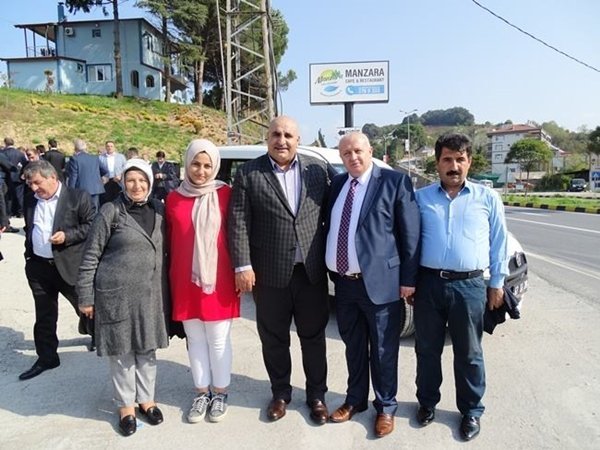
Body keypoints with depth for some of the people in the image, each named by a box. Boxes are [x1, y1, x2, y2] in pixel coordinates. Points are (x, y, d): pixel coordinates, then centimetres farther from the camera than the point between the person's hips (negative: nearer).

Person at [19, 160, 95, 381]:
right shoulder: (31, 201, 8)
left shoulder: (78, 197, -10)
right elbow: (28, 229, 19)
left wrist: (67, 236, -22)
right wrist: (29, 256, 14)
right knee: (44, 315, 15)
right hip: (38, 267, 5)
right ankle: (46, 358, 30)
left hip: (69, 265, -5)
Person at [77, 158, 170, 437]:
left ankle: (146, 399, 34)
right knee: (121, 350, 9)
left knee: (147, 348, 15)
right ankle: (125, 404, 29)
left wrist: (167, 290, 10)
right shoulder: (110, 212, -8)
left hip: (151, 293, 4)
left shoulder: (159, 210, 3)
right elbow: (90, 256, -5)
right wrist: (85, 297, -5)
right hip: (116, 293, -3)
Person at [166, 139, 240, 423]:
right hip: (185, 280, 3)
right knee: (195, 339, 14)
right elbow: (171, 240, 7)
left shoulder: (225, 194, -4)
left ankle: (220, 393, 27)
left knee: (218, 340, 8)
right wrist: (171, 277, 6)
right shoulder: (174, 198, 4)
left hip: (218, 279, -2)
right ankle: (202, 393, 30)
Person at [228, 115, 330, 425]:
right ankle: (280, 393, 35)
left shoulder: (318, 169, 5)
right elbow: (238, 222, -6)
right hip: (270, 272, -1)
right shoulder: (248, 173, -2)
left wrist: (330, 256, 3)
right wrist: (242, 265, -12)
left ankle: (316, 395, 32)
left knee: (314, 336, 14)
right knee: (273, 338, 14)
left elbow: (328, 214, 6)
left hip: (312, 270, 2)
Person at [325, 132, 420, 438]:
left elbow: (410, 234, -7)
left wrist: (408, 279, -9)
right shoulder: (336, 183, 10)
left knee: (383, 351, 10)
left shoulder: (395, 182, -7)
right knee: (353, 347, 20)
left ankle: (386, 407, 31)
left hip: (379, 281, -5)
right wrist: (330, 270, 10)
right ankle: (355, 399, 39)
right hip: (343, 282, 5)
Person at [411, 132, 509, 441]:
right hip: (428, 283, 1)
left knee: (469, 352, 10)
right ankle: (427, 402, 32)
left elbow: (499, 243, 8)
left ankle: (471, 410, 28)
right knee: (427, 348, 13)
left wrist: (497, 283, 6)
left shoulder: (488, 198, 5)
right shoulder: (421, 197, 6)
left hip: (469, 285, -1)